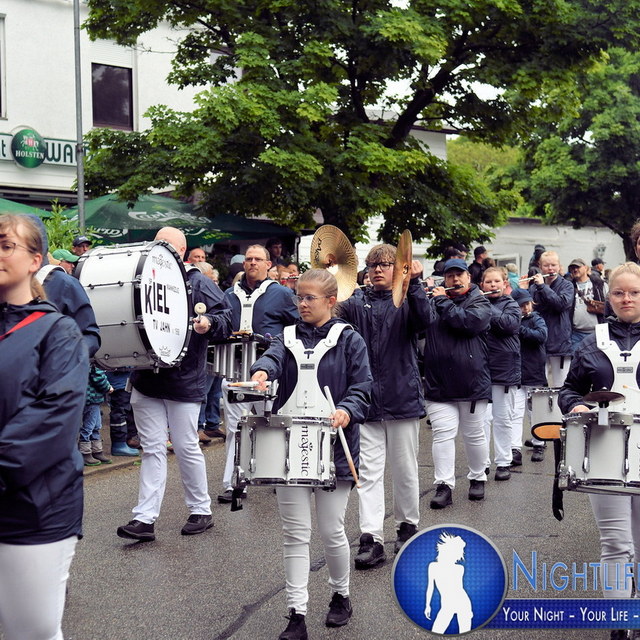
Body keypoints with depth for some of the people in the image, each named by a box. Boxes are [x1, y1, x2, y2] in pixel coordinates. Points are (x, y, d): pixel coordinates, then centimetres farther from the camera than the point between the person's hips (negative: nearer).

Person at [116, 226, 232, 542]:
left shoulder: (198, 283, -3)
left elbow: (226, 317, -7)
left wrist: (209, 323, -27)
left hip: (184, 382, -5)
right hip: (146, 381, 5)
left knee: (186, 447, 3)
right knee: (152, 448, 4)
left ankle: (201, 510, 19)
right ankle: (145, 519, 3)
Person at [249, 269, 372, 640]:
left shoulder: (349, 340, 2)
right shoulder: (290, 338, 11)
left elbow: (362, 388, -2)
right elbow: (273, 356, -10)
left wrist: (346, 412, -21)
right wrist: (262, 372, -32)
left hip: (333, 446, -3)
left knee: (332, 531, 5)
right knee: (295, 533, 4)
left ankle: (341, 596, 31)